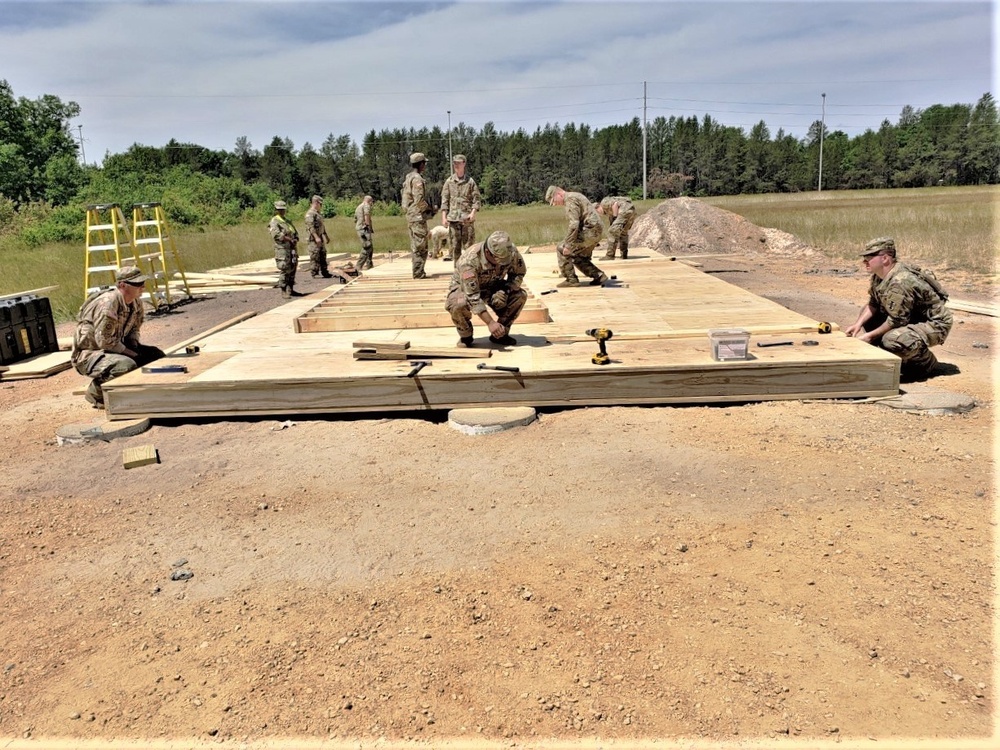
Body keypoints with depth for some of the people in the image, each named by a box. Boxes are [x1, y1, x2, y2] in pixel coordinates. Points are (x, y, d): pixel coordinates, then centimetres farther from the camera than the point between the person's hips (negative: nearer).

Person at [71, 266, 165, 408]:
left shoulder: (136, 302, 1)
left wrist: (135, 347, -6)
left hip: (116, 350, 9)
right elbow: (104, 341, -26)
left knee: (157, 355, 1)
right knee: (128, 365, -35)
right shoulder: (107, 303, -26)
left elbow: (134, 329, 14)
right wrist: (132, 354, -19)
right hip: (88, 354, -9)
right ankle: (96, 392, -7)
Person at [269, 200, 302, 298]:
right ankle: (284, 291, -4)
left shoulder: (288, 221, 21)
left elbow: (295, 232, 20)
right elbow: (276, 234, -18)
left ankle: (291, 290, 19)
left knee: (292, 269, 10)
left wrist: (296, 239, -2)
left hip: (292, 248, 8)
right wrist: (289, 239, -18)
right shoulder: (274, 221, -4)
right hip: (282, 249, -8)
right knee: (284, 270, -8)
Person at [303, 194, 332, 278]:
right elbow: (310, 227, -23)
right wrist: (316, 237, -29)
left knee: (323, 256, 13)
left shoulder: (319, 213, 18)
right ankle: (314, 274, -2)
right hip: (314, 240, -10)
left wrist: (326, 236, 28)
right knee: (315, 257, -6)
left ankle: (325, 272, 20)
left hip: (320, 239, 10)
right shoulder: (310, 214, -13)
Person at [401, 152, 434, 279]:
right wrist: (429, 209, -6)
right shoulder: (417, 178, -15)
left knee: (415, 246, 13)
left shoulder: (409, 178, 16)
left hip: (411, 216, 10)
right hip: (418, 216, -10)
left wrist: (428, 207, 17)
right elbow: (419, 200, -22)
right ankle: (418, 273, -5)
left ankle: (418, 271, 18)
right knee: (420, 246, -6)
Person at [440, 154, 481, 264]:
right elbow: (444, 200, 7)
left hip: (467, 218, -1)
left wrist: (473, 212, -12)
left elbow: (476, 198, 3)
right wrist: (444, 217, -1)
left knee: (468, 244, -1)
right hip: (453, 217, 2)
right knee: (455, 245, 2)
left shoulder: (470, 181, 4)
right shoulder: (449, 181, 8)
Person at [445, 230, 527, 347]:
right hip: (465, 288, -4)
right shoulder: (470, 260, -38)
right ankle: (465, 337, -7)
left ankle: (500, 334, -2)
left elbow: (519, 273, -8)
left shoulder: (511, 251, -25)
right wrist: (490, 323, -43)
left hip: (493, 287, 4)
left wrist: (504, 291, -27)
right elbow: (473, 296, -39)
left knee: (520, 295, -19)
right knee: (458, 305, -38)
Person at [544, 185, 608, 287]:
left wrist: (568, 245, -21)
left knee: (561, 249, -5)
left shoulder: (570, 199, -12)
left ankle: (571, 279, -2)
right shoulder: (576, 196, 21)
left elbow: (573, 224, -22)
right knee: (579, 257, 19)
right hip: (596, 230, 10)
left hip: (589, 231, -10)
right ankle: (599, 275, 13)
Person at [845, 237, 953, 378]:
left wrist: (870, 336, -19)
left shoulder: (900, 283, -31)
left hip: (935, 324, -10)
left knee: (892, 340, -35)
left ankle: (926, 362, -3)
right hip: (911, 318, 10)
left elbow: (895, 321, -27)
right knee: (868, 319, 6)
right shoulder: (878, 276, -1)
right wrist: (858, 324, -10)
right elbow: (873, 304, 6)